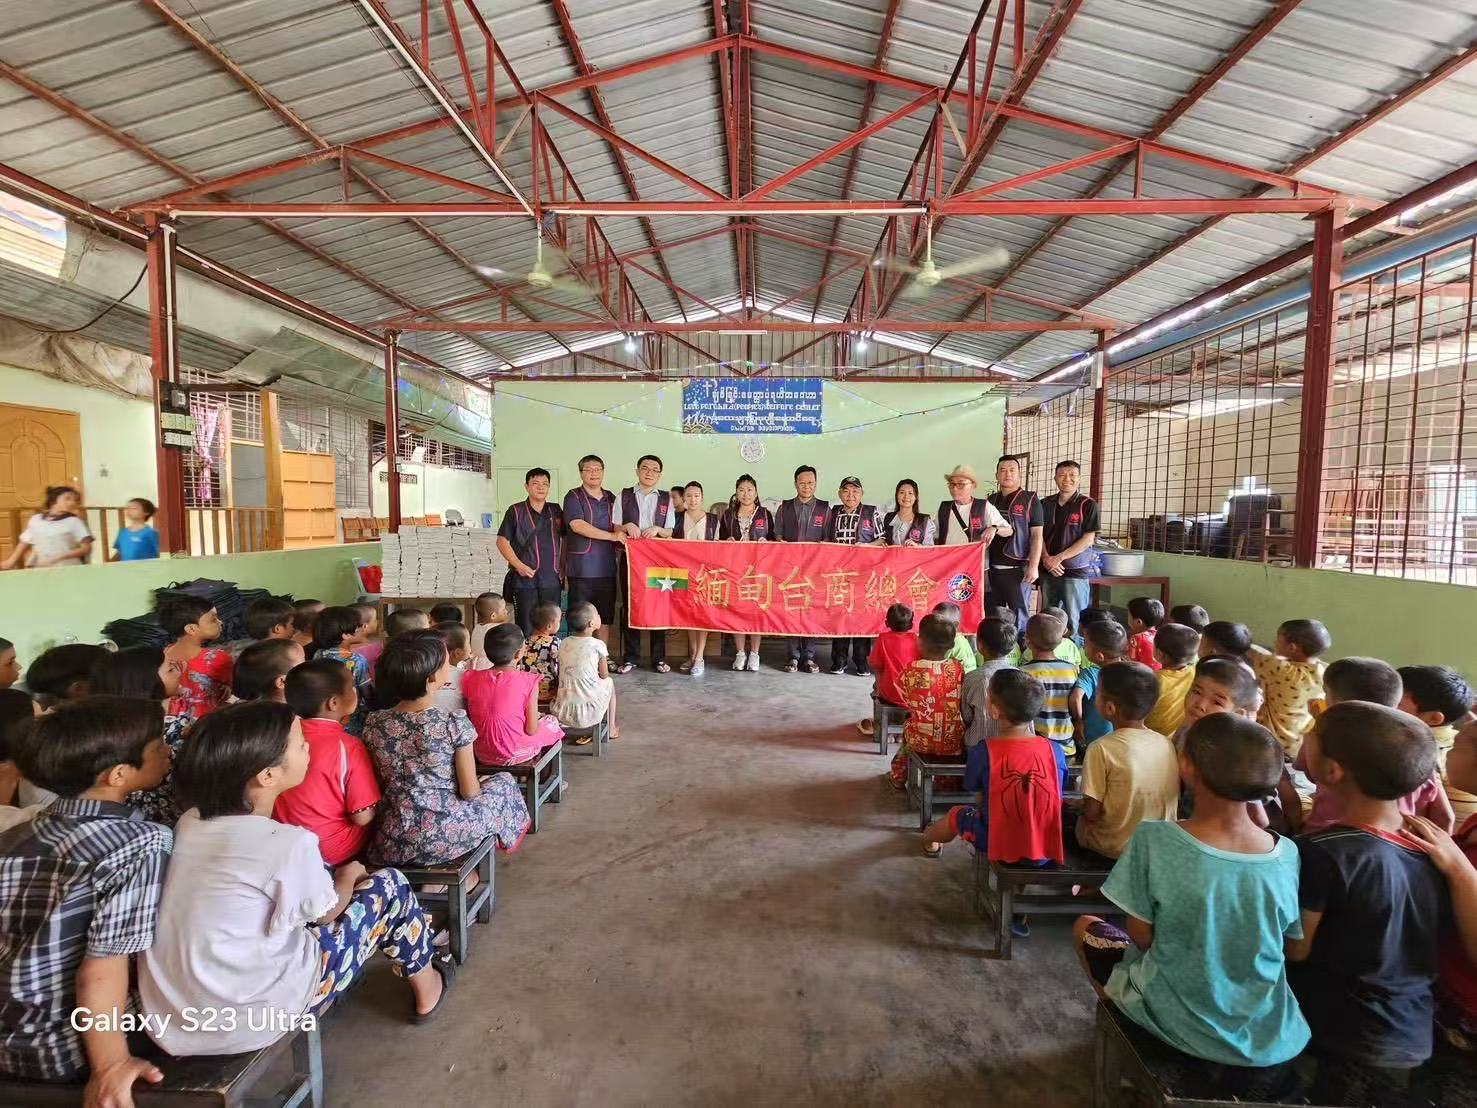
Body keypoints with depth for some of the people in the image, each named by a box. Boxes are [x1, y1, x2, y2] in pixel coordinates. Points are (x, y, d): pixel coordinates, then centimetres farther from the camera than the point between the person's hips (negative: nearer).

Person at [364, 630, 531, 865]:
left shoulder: (373, 725, -6)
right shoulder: (454, 724, -18)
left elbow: (379, 787, 5)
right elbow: (469, 791, -11)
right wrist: (479, 782, 11)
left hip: (391, 845, 5)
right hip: (446, 839, -5)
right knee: (504, 782, 20)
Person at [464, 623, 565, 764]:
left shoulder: (471, 679, -7)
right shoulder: (528, 681, -17)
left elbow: (468, 722, 1)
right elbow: (531, 730, -15)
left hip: (482, 755, 4)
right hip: (516, 754, -4)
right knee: (552, 721, 24)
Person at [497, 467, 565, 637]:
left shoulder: (556, 511, 11)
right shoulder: (516, 511, 0)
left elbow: (565, 540, 18)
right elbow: (502, 541, -2)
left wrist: (563, 568, 7)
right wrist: (519, 565, -11)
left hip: (552, 580, 3)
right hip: (525, 579, -3)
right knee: (526, 630, -1)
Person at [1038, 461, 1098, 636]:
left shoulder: (1088, 505, -3)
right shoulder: (1045, 504, 9)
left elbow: (1088, 539, -8)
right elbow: (1039, 534, 7)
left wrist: (1059, 558, -13)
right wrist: (1046, 559, -9)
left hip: (1075, 571, -4)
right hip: (1048, 570, 4)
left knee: (1074, 621, -1)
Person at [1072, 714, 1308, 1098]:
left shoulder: (1154, 839, -25)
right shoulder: (1286, 854, -15)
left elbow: (1141, 938, -14)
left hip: (1182, 1025, -5)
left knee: (1085, 926, 19)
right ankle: (1251, 1064, 25)